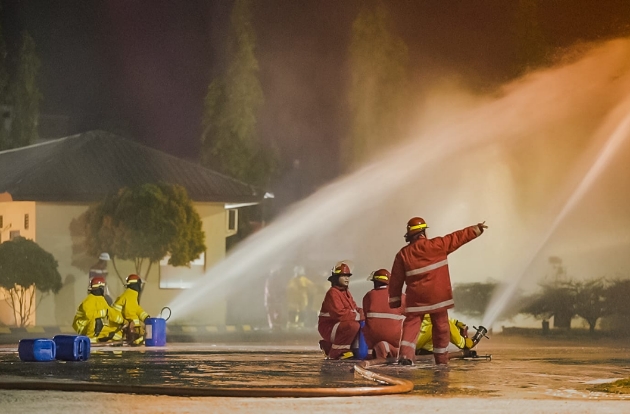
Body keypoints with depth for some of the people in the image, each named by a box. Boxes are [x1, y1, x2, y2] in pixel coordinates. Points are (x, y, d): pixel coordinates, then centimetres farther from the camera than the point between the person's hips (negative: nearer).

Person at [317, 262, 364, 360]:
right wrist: (357, 316, -23)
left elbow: (355, 309, 14)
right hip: (328, 327, -10)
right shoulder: (332, 293, -15)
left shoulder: (346, 293, 17)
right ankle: (336, 352, -19)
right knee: (353, 325, -31)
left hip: (339, 325, 10)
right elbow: (339, 313, -27)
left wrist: (361, 313, -10)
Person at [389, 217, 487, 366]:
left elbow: (396, 280, 3)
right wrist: (477, 229, 16)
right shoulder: (436, 245, -6)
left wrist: (394, 300, 12)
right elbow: (458, 237, 3)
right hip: (437, 296, -1)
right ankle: (441, 359, 15)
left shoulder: (403, 254, -1)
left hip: (416, 299, 1)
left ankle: (406, 354, -20)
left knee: (411, 325, 1)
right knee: (441, 327, 11)